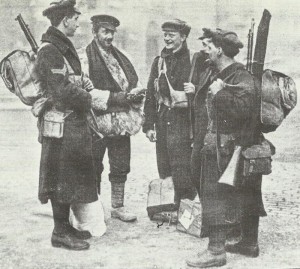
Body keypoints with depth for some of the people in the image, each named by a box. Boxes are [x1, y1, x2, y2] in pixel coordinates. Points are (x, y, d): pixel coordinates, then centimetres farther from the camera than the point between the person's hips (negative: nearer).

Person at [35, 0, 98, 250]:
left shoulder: (64, 47, 16)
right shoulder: (49, 51, -16)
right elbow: (63, 92, -23)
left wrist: (83, 85, 4)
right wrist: (90, 98, -10)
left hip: (74, 123, 10)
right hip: (61, 125, -10)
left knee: (71, 178, 16)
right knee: (62, 180, -1)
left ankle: (65, 226, 27)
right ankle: (61, 233, 10)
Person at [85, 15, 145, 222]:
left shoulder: (120, 57, 15)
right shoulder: (85, 57, -6)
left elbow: (135, 83, 16)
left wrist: (135, 94, -7)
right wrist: (112, 98, -19)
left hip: (121, 121, 6)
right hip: (97, 121, -6)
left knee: (121, 166, 10)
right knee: (94, 167, 4)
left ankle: (118, 206, 22)